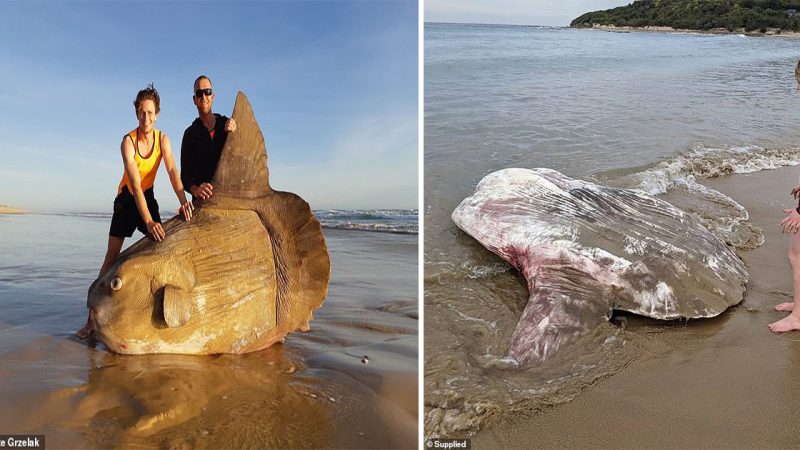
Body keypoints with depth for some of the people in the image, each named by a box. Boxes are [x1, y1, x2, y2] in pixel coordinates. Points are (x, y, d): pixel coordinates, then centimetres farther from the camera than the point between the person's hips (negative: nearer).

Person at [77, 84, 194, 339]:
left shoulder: (163, 139, -11)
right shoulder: (128, 141, -23)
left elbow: (172, 171, -23)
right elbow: (135, 184, -32)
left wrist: (183, 200, -42)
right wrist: (148, 221, -42)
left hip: (148, 198, 3)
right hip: (127, 198, -3)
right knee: (111, 257, -5)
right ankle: (92, 318, -1)